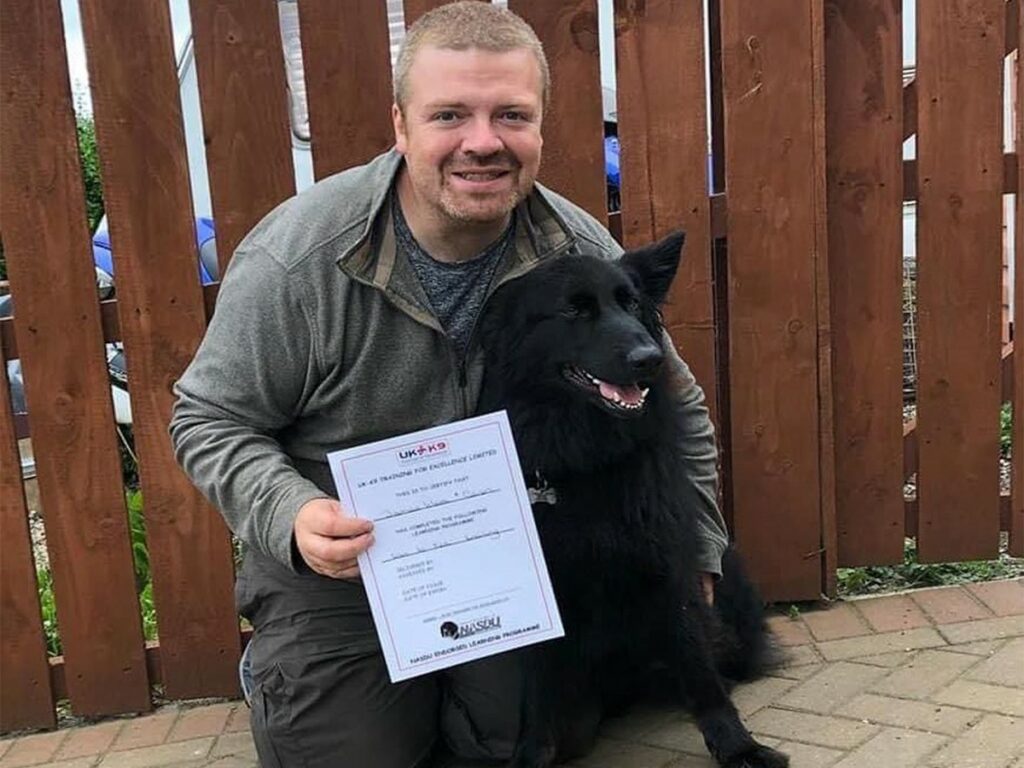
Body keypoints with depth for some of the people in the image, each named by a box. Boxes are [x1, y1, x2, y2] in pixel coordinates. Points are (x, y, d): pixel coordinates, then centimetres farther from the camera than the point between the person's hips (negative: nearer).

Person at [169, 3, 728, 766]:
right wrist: (290, 516, -31)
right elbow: (211, 419, -12)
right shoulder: (296, 258, -23)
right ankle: (276, 675, 28)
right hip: (332, 571, -2)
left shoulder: (583, 253, -12)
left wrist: (695, 563, 3)